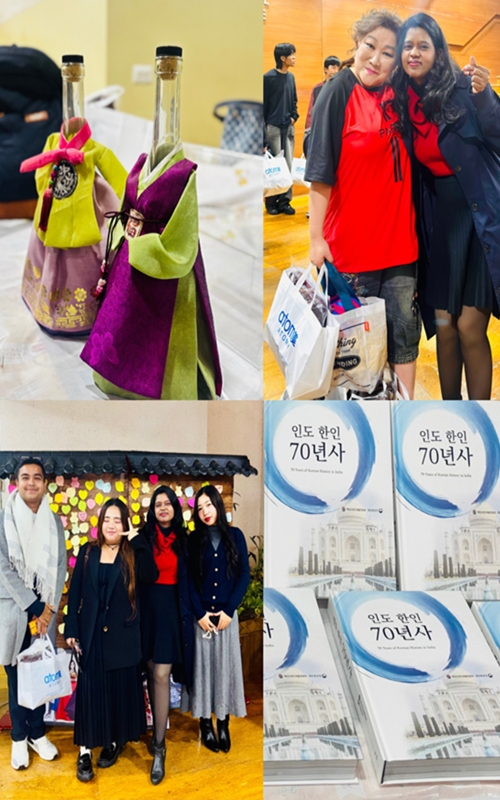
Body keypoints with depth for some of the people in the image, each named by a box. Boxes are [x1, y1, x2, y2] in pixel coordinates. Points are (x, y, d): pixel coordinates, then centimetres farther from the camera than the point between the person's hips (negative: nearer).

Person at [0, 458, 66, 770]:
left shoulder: (55, 522, 6)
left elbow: (60, 567, 5)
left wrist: (49, 606, -5)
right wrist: (33, 607, -12)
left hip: (45, 608, 3)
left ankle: (37, 733, 22)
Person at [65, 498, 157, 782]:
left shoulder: (132, 554, -3)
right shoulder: (88, 552, 2)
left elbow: (151, 575, -22)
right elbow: (75, 592, 3)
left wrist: (137, 539, -24)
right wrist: (71, 629, -1)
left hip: (122, 633, -1)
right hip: (91, 631, 1)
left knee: (120, 688, 9)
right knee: (89, 689, 1)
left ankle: (115, 741, 26)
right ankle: (85, 750, 8)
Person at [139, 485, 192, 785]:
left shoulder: (183, 539, 3)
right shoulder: (144, 536, 1)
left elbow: (188, 579, 6)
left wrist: (190, 612, 1)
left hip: (170, 608, -1)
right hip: (147, 606, 1)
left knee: (161, 675, -7)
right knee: (151, 671, 10)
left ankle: (159, 745, -4)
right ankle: (158, 726, 27)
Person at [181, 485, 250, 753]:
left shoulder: (235, 536, 1)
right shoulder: (193, 540, 2)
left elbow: (244, 575, -2)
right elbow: (188, 581, -1)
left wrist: (228, 611, -9)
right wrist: (199, 614, -10)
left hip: (227, 613, 0)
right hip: (201, 615, 0)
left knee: (225, 666, 4)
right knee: (202, 665, 3)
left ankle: (223, 723, 13)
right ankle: (205, 723, 12)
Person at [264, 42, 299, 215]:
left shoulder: (291, 77, 10)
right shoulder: (269, 77, -8)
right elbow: (263, 103, -8)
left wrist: (294, 116, 4)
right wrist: (263, 126, -9)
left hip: (288, 127, 6)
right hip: (273, 127, -6)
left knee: (288, 165, 4)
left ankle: (285, 201, 10)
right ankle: (271, 202, 7)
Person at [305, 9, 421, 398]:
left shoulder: (396, 94, 5)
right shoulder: (338, 92, -9)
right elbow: (321, 172, -13)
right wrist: (317, 237, -19)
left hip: (400, 240, 5)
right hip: (351, 242, -5)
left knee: (403, 332, 10)